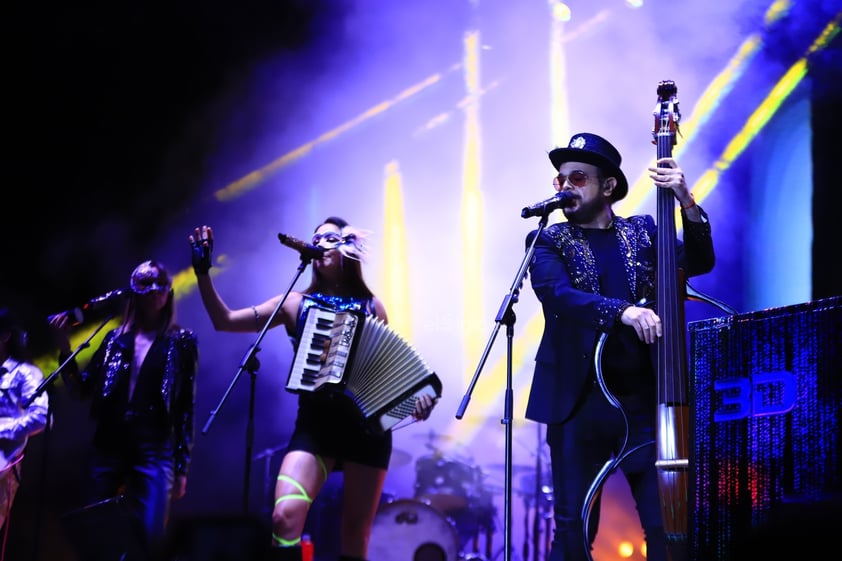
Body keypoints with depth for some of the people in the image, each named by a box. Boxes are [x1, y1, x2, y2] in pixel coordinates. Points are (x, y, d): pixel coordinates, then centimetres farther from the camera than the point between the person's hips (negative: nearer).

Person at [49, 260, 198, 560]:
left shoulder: (180, 341, 4)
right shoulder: (115, 338, 12)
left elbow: (187, 406, 2)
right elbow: (83, 389, 12)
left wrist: (182, 466, -2)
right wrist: (64, 349, -3)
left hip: (154, 450, -3)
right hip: (108, 446, 3)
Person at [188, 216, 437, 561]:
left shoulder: (372, 307, 8)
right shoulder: (296, 303, 7)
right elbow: (224, 321, 4)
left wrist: (416, 398, -7)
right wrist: (203, 273, -7)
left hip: (367, 426, 0)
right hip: (315, 422, 0)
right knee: (285, 514, -24)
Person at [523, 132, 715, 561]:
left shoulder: (642, 232, 11)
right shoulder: (548, 241, 3)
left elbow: (699, 262, 1)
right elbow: (556, 294, -15)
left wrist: (686, 202, -13)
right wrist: (622, 311, -30)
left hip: (645, 398, 2)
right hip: (580, 400, -1)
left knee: (667, 523, -1)